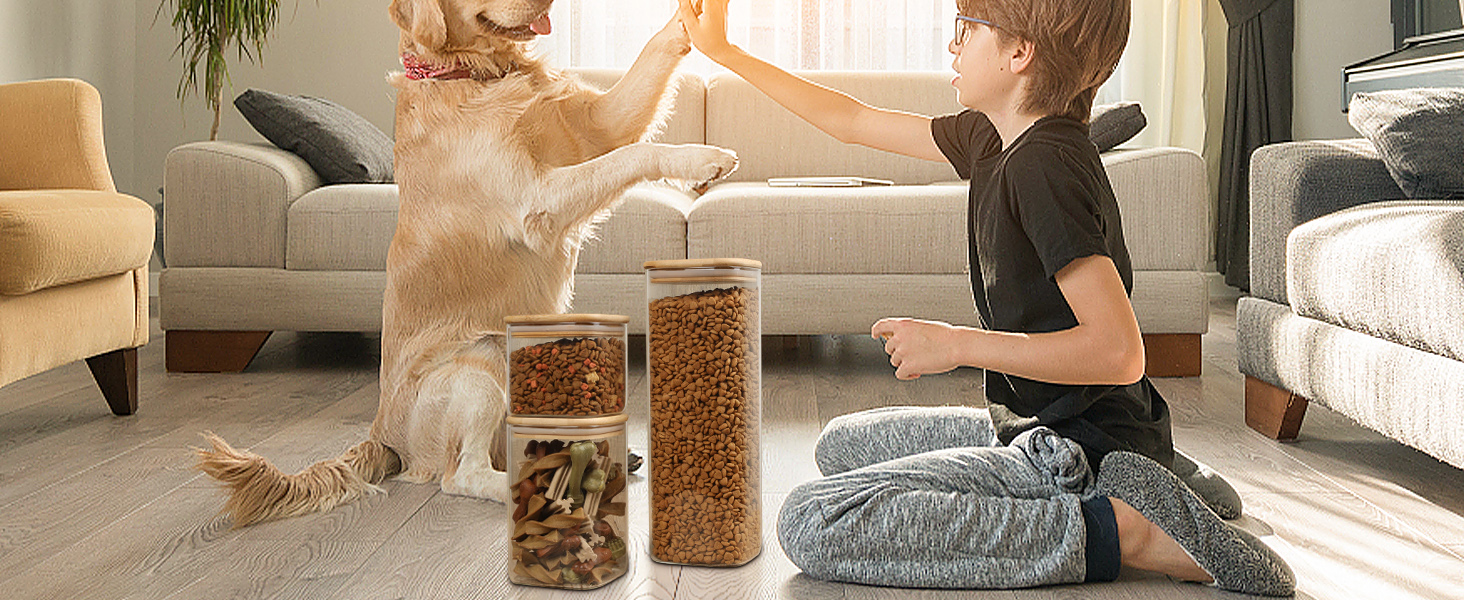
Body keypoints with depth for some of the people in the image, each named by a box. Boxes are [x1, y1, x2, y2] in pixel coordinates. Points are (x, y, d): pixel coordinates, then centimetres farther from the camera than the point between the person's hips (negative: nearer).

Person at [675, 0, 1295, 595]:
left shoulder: (1046, 165, -21)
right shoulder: (992, 137, 7)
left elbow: (1118, 351, -27)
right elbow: (852, 122, 19)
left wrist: (956, 344, -22)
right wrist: (725, 52, 20)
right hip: (1040, 427, 10)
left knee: (809, 522, -21)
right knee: (841, 444, 29)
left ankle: (1114, 529, -16)